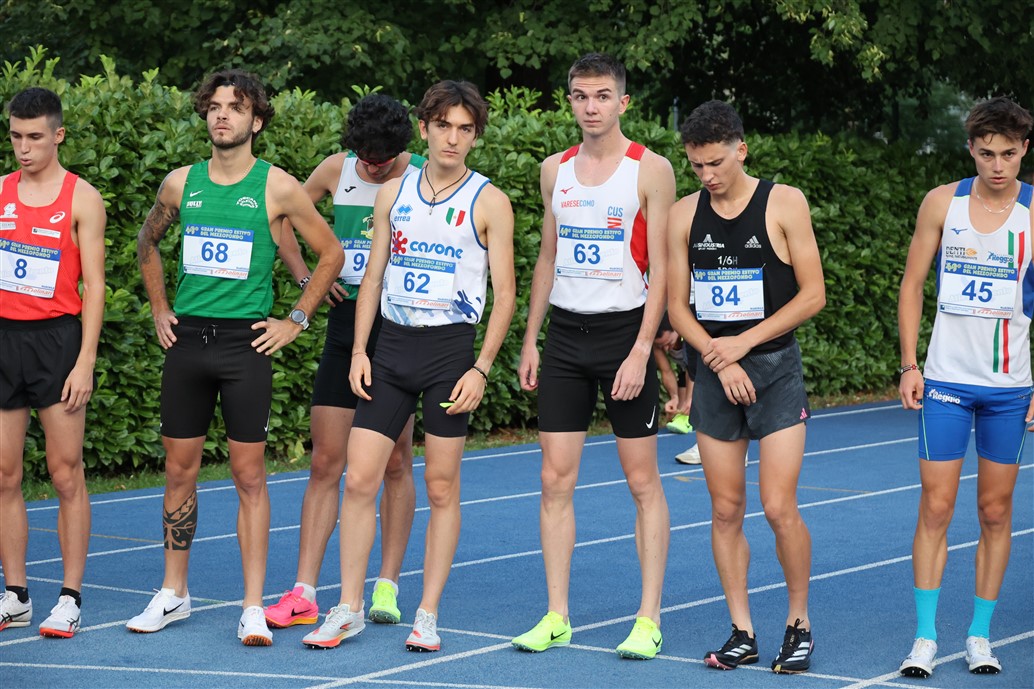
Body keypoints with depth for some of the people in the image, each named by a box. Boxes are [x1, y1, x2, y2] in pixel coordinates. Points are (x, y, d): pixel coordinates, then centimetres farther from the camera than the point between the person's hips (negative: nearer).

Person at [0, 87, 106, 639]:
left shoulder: (81, 198, -2)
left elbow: (93, 283, -4)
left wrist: (85, 360, -11)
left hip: (56, 338, -4)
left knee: (66, 474, -1)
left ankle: (71, 599, 5)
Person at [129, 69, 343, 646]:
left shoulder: (277, 187, -4)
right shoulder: (181, 183, 6)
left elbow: (332, 254, 3)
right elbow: (148, 243, 24)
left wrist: (295, 321, 1)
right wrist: (160, 311, 16)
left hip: (245, 342, -3)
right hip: (187, 338, 4)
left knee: (249, 475, -3)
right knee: (180, 470, 9)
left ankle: (254, 608, 0)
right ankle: (174, 594, 21)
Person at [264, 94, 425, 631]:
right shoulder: (336, 170, 2)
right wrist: (304, 276, 5)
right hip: (346, 321, 3)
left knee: (395, 463, 4)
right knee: (325, 461, 0)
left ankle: (387, 586, 12)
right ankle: (303, 593, 0)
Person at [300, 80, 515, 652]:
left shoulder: (489, 202, -1)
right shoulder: (393, 193, 10)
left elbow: (504, 293, -3)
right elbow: (373, 277, 14)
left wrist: (481, 369, -11)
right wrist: (359, 351, 4)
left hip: (451, 347, -3)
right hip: (391, 345, 3)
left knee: (441, 487, 2)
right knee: (358, 480, -1)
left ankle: (428, 615, 10)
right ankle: (348, 610, 9)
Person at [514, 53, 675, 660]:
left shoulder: (650, 170, -5)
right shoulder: (556, 170, 10)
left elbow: (661, 268, -8)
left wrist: (641, 351, -15)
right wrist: (530, 340, 11)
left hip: (624, 331, -4)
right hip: (565, 335, 5)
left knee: (643, 480, 1)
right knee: (556, 478, 2)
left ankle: (649, 619, 6)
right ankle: (556, 616, 7)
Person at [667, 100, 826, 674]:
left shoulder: (784, 203, -4)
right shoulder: (684, 215, 4)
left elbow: (813, 294, -5)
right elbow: (676, 305, 6)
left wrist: (743, 342, -11)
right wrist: (719, 360, -9)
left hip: (775, 367, -3)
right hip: (715, 373, 3)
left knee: (780, 508, -9)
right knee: (725, 510, 4)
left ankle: (799, 623, 9)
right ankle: (742, 633, 13)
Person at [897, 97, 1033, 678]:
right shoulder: (942, 202, 0)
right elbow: (913, 284, 7)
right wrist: (909, 364, -1)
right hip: (946, 379, 0)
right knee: (936, 509, -2)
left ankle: (981, 635, 16)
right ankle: (926, 637, 2)